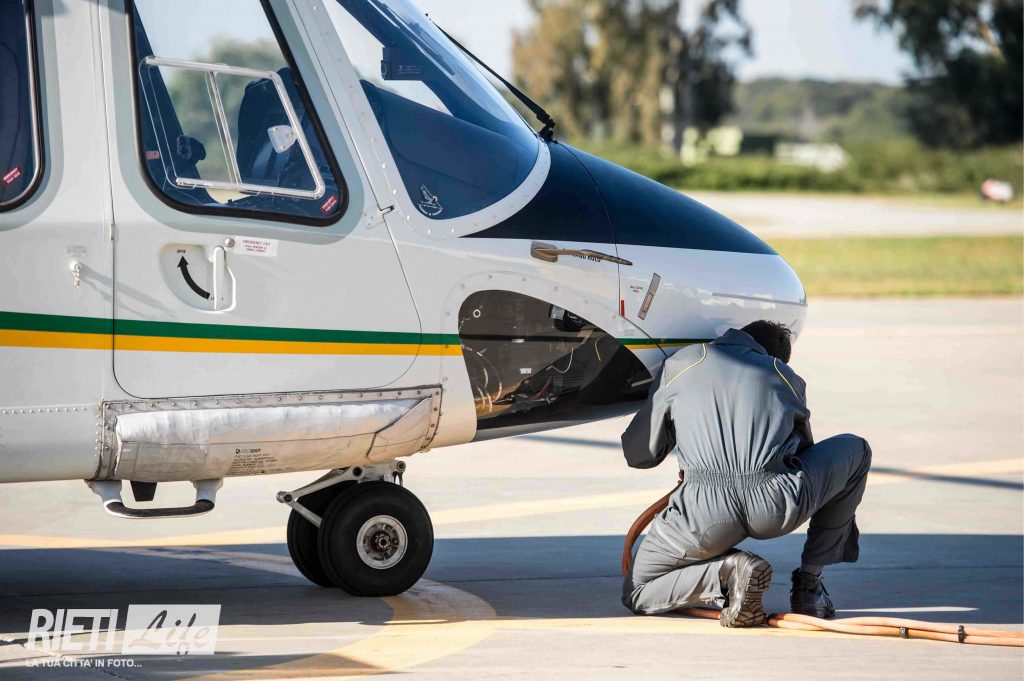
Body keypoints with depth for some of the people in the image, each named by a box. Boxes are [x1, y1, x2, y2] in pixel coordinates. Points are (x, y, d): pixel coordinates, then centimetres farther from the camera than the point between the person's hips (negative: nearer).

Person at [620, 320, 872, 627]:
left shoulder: (681, 363, 25)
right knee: (855, 451, 32)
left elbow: (638, 454, 27)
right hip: (781, 506, 1)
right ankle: (808, 584, 22)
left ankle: (727, 572, -5)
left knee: (637, 595, 24)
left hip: (706, 510, -1)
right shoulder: (787, 377, 28)